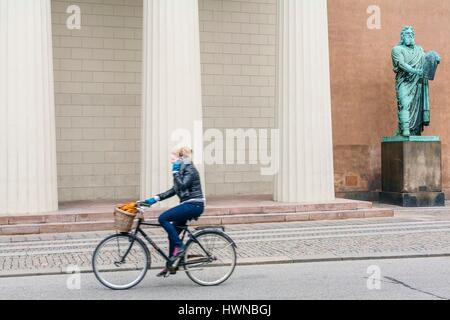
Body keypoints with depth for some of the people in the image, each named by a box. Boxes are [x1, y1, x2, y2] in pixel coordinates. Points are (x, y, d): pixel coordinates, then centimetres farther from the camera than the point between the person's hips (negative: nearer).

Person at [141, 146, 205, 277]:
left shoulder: (190, 170, -11)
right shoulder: (182, 170, 17)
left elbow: (181, 186, -25)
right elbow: (174, 190, 18)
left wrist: (175, 172, -16)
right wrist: (155, 198, 12)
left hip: (194, 205, -10)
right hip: (188, 205, 10)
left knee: (163, 218, -18)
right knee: (173, 234, 9)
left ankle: (179, 247, -12)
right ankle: (170, 266, 18)